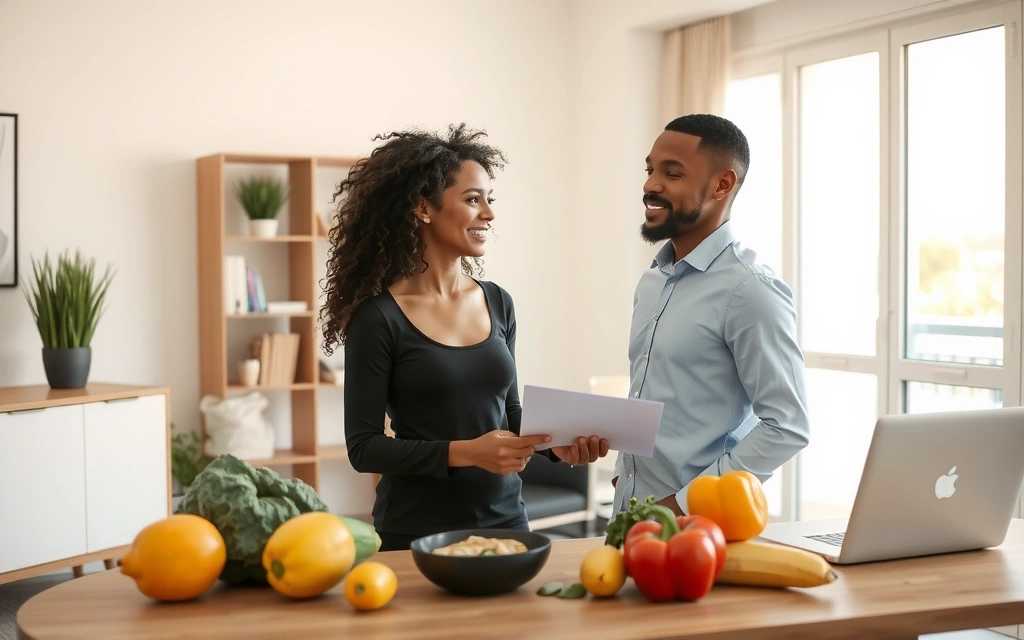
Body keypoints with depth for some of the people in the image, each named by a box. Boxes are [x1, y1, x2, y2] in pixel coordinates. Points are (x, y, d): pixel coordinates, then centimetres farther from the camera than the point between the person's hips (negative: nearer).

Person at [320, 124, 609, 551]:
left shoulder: (498, 303, 4)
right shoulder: (379, 317, -12)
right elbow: (363, 447, -11)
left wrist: (555, 443, -6)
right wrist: (465, 452, -22)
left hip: (505, 517, 5)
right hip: (417, 531, -5)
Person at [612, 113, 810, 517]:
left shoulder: (750, 290, -16)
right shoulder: (652, 281, 8)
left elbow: (786, 428, -18)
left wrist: (686, 503, -18)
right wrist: (621, 473, 6)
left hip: (696, 523, -6)